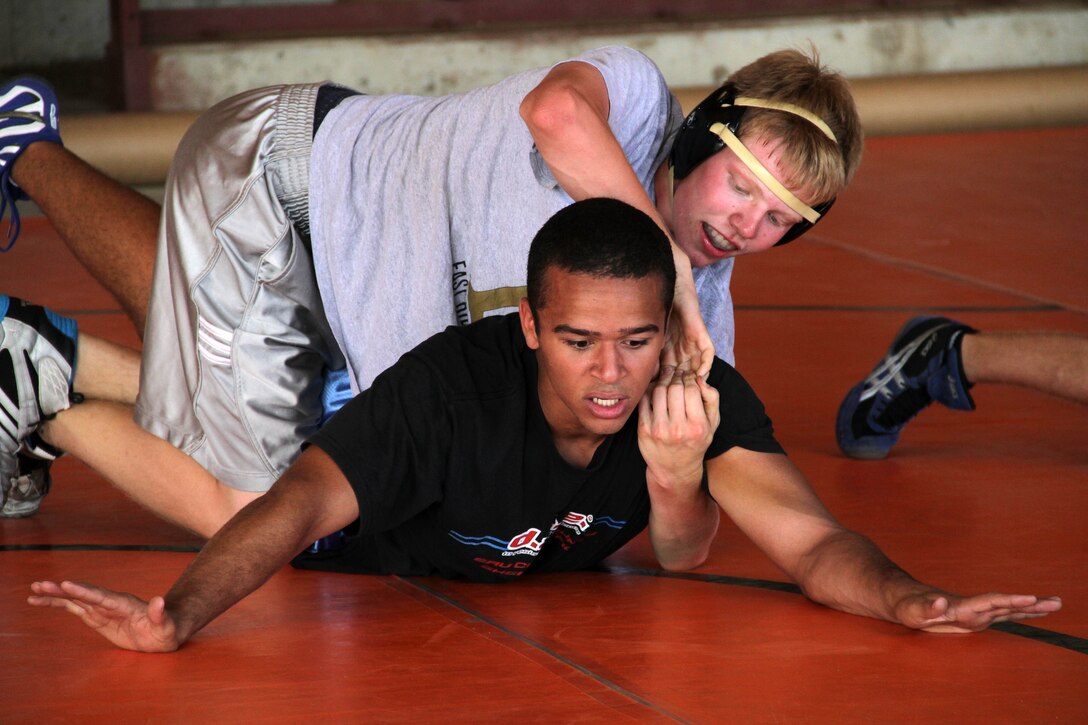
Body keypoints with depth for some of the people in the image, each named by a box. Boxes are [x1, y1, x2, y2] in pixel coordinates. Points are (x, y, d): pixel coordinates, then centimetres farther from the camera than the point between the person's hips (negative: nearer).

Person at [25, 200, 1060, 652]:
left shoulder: (700, 395, -34)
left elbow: (810, 542, -36)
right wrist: (176, 617, -72)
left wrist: (829, 561, -61)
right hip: (383, 590, -4)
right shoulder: (453, 385, -47)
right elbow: (304, 502, -56)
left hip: (550, 601, 4)